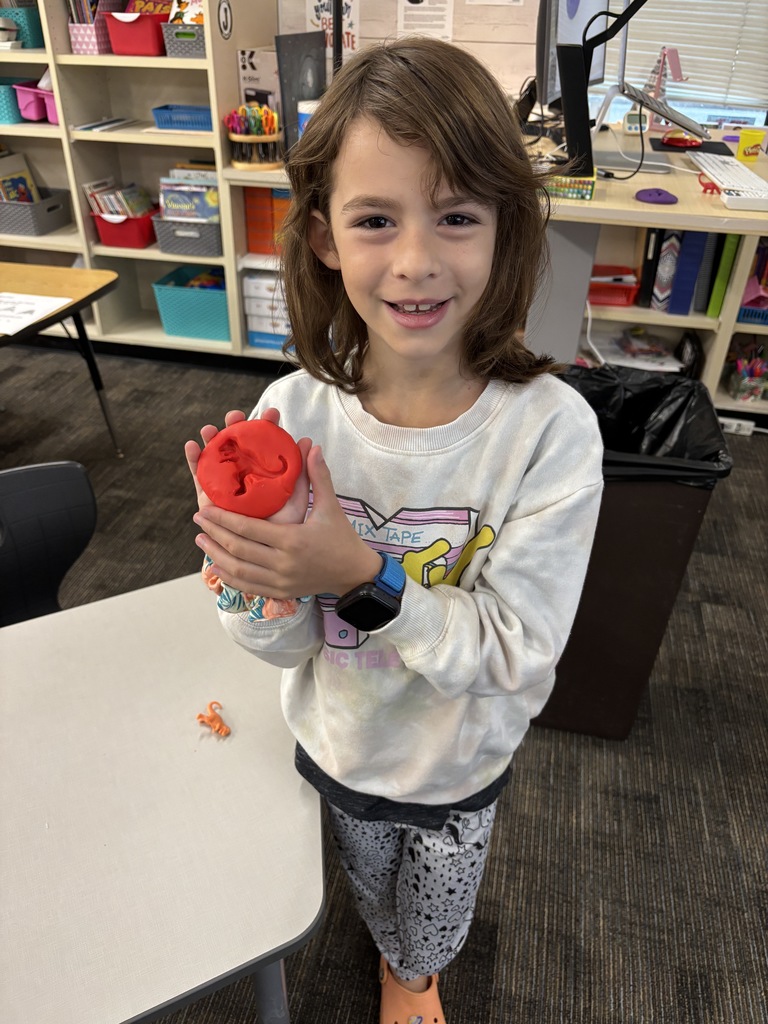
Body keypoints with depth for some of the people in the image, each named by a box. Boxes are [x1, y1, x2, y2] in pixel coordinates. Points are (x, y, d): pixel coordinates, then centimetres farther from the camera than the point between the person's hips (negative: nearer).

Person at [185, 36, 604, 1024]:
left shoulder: (552, 431, -30)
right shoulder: (293, 412, -24)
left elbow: (518, 653, -25)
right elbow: (285, 643, -16)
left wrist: (365, 577, -39)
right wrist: (255, 578, -39)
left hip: (462, 760, -1)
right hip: (337, 747, 2)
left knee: (435, 920, 31)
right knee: (371, 886, 34)